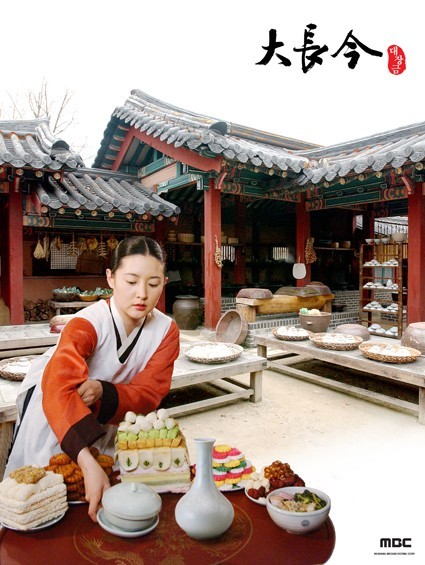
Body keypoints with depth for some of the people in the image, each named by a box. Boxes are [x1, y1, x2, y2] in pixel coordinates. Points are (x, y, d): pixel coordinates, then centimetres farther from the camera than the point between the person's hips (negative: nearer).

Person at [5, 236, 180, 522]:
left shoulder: (166, 330, -22)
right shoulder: (87, 324, -35)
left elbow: (149, 394, -24)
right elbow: (58, 390, -49)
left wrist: (103, 392, -44)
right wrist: (89, 464, -61)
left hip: (107, 416, 3)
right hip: (48, 400, -3)